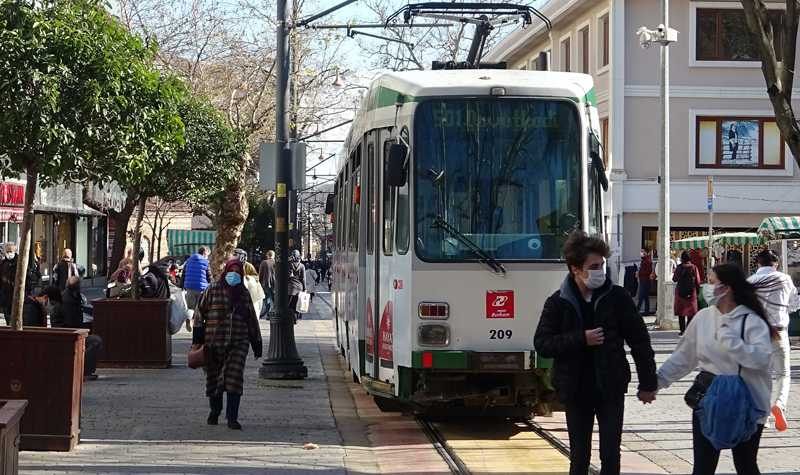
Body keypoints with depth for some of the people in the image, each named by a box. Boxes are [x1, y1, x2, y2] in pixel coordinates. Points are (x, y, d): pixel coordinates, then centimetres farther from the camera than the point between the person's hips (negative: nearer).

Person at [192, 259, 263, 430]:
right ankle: (214, 412, 31)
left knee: (235, 378, -10)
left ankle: (232, 418, -9)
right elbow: (200, 313, 1)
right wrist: (197, 339, -4)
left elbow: (252, 320, 18)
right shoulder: (213, 290, 1)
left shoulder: (244, 294, 11)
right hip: (214, 343, -1)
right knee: (214, 378, 10)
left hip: (238, 343, 1)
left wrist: (256, 343, 16)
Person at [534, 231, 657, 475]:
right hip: (576, 391, 0)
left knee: (611, 455, 2)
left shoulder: (617, 297, -4)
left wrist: (647, 383, 2)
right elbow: (541, 344, -7)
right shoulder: (558, 303, -4)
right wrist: (581, 339, -18)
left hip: (611, 390, 0)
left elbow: (639, 341, 1)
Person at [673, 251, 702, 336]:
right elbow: (698, 281, -3)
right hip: (691, 292, 0)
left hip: (680, 291, 0)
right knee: (691, 312, 5)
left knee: (681, 312, 8)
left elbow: (674, 279, 4)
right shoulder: (694, 268, -6)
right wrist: (697, 290, 11)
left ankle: (682, 330, 5)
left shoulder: (679, 267, -6)